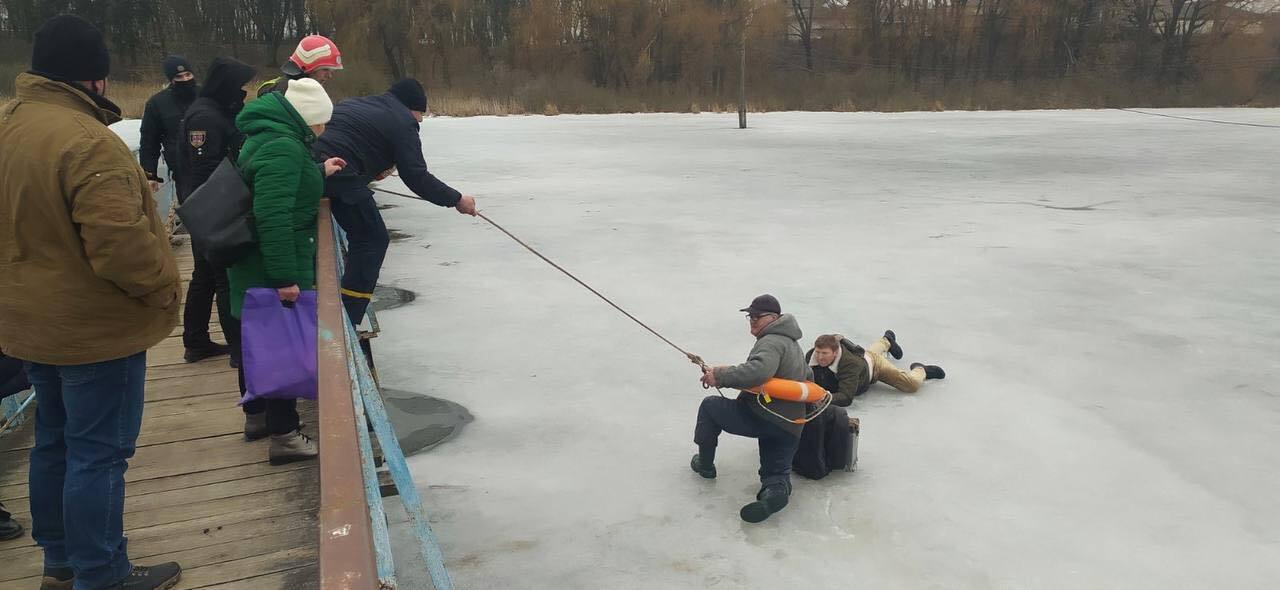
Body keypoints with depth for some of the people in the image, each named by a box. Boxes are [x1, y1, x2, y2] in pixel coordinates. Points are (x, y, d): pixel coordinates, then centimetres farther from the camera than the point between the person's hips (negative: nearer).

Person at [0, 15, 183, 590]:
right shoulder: (87, 142, -25)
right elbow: (121, 244, -30)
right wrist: (166, 286, -14)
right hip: (94, 326, -9)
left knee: (54, 441, 20)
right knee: (98, 454, 3)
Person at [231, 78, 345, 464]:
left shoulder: (266, 136, 10)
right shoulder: (283, 147, -22)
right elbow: (273, 215, -29)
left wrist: (319, 175, 17)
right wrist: (285, 276, -29)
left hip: (254, 259, 11)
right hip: (277, 264, -11)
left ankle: (257, 415, 38)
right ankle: (284, 436, 4)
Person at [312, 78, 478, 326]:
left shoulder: (355, 104, 27)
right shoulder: (402, 121, 1)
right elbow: (416, 177, -5)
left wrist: (373, 169, 25)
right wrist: (456, 200, 2)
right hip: (342, 177, -8)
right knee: (373, 240, 3)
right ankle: (347, 321, 1)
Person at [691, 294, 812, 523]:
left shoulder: (771, 342, -11)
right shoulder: (793, 345, 23)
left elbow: (757, 371, -31)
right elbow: (808, 377, 36)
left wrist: (720, 376, -23)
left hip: (760, 416, -9)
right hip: (790, 427, 9)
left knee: (710, 406, 10)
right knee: (776, 471, 10)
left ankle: (704, 463, 19)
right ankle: (777, 489, -25)